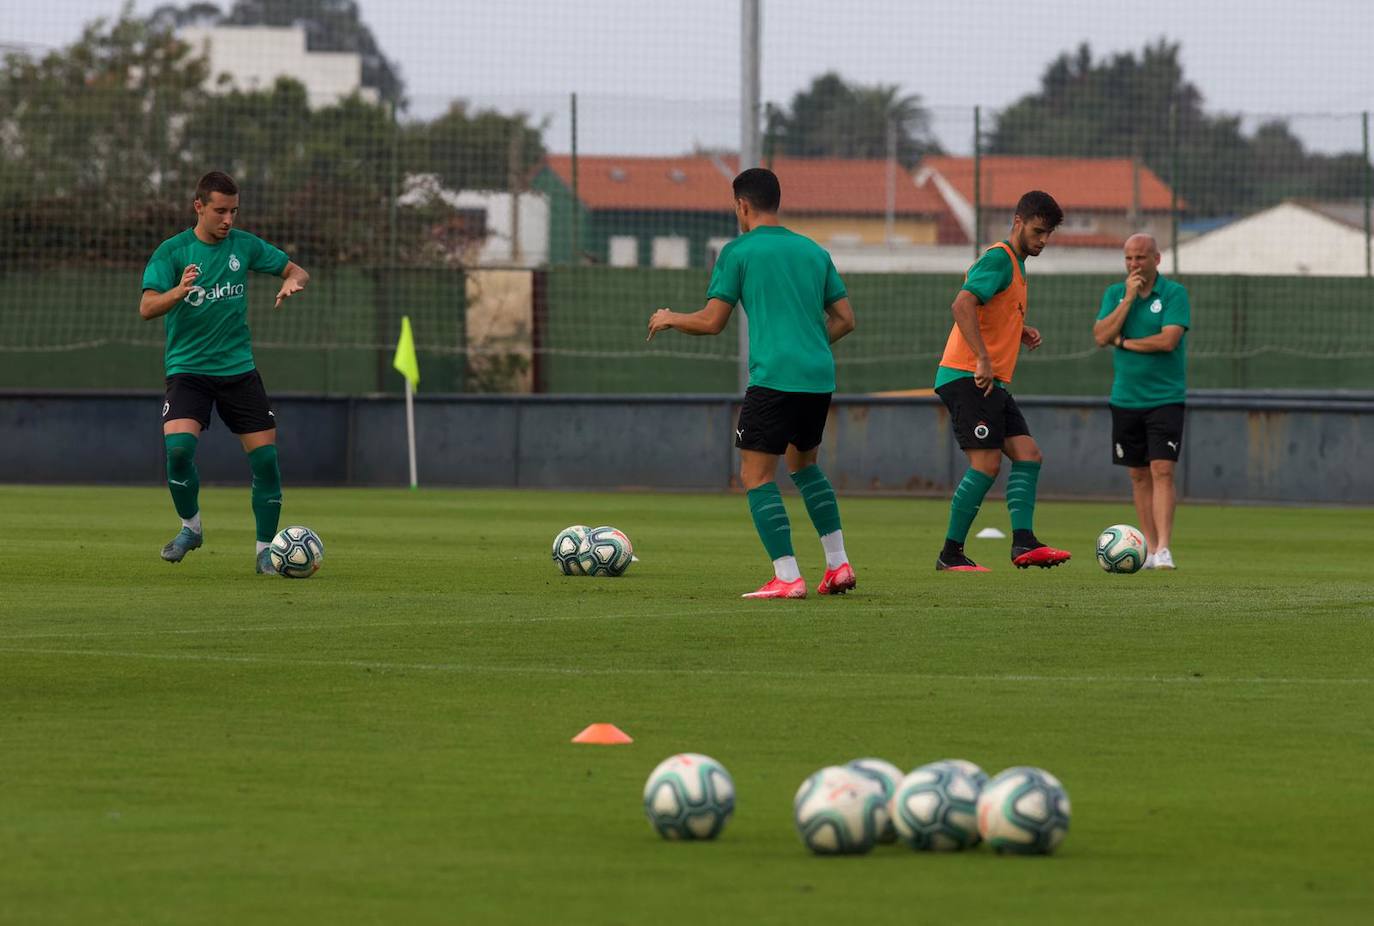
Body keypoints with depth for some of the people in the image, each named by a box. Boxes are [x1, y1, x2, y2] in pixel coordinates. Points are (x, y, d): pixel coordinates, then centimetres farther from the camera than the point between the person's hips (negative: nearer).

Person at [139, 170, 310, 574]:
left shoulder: (245, 246, 3)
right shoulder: (172, 251, -6)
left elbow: (298, 272, 12)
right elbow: (147, 308, -16)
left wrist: (291, 282, -13)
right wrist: (180, 291, -37)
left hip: (239, 369, 3)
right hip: (188, 369, -3)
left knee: (265, 457, -4)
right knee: (178, 446, -24)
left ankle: (265, 550, 11)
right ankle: (190, 526, 1)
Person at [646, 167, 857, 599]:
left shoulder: (738, 251, -1)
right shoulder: (812, 250, 16)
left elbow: (711, 321, -2)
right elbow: (845, 319, 16)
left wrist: (669, 318, 17)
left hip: (774, 379, -6)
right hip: (820, 376, 6)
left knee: (757, 475, -1)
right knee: (803, 462, 25)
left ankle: (787, 578, -12)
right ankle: (838, 565, 19)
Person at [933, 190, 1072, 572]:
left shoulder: (1016, 265, 21)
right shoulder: (999, 259, -11)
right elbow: (962, 305, -24)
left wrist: (1020, 332, 13)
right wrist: (983, 361, -28)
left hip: (992, 383, 10)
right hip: (966, 378, -10)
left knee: (1028, 455, 0)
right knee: (987, 463, -12)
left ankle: (1023, 542, -7)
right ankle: (951, 554, -7)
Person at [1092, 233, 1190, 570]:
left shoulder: (1174, 294, -5)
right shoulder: (1115, 293, 7)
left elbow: (1168, 340, -18)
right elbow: (1101, 336, -6)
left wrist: (1124, 342, -9)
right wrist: (1128, 299, -12)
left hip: (1165, 399, -4)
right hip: (1126, 399, 4)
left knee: (1162, 471, -13)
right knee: (1139, 476, 7)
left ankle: (1163, 549, -18)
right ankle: (1149, 548, 12)